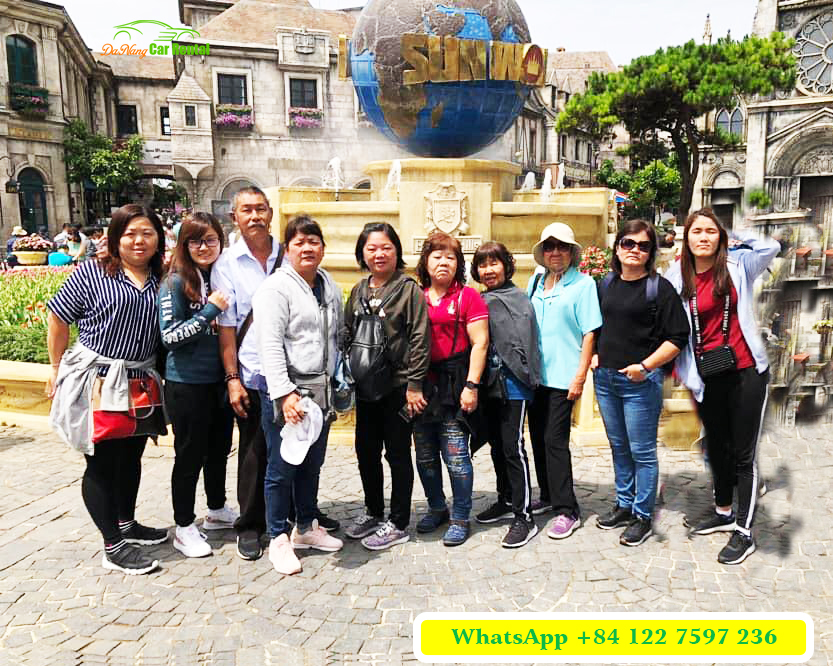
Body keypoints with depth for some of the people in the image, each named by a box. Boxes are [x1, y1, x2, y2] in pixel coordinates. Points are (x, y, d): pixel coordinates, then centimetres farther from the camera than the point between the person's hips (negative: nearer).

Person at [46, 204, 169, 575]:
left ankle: (126, 523, 37)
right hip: (98, 381, -5)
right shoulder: (91, 272, -7)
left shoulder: (161, 279, 5)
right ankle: (113, 547, 13)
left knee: (131, 456, 18)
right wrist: (57, 369, 1)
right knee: (102, 462, 4)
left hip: (141, 383, 5)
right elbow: (58, 320, -2)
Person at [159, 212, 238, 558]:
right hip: (187, 383, -5)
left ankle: (217, 511, 39)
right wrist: (209, 312, -21)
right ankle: (184, 528, 21)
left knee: (219, 448, 19)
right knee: (189, 455, 6)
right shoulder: (176, 283, -11)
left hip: (220, 379, 6)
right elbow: (169, 336, -16)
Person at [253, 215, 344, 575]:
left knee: (312, 464, 17)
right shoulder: (276, 288, -10)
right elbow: (270, 345, -18)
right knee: (282, 467, 3)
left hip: (321, 389, 7)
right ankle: (278, 539, 18)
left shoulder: (330, 286, 12)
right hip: (285, 391, -7)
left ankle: (306, 528, 34)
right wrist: (284, 393, -25)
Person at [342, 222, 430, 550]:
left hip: (397, 387, -6)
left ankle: (398, 523, 20)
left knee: (397, 454, 5)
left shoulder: (409, 288, -8)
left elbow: (420, 338, -12)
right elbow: (347, 334, 14)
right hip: (365, 387, 6)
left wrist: (414, 384, -14)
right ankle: (373, 512, 35)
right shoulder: (359, 290, 10)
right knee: (366, 452, 15)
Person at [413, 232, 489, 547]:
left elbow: (479, 344, -5)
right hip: (420, 385, 5)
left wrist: (471, 385, -12)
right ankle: (436, 509, 31)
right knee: (425, 455, 12)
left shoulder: (467, 296, 0)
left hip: (453, 386, -4)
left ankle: (460, 519, 12)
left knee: (456, 455, -3)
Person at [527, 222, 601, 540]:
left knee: (554, 440, -7)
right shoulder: (535, 281, 12)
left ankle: (566, 510, 3)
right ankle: (548, 496, 29)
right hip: (534, 373, 6)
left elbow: (589, 333, -8)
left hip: (563, 376, -6)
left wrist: (580, 375, -14)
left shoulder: (583, 283, -4)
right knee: (538, 437, 12)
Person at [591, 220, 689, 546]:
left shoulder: (659, 287, -8)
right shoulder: (606, 284, 9)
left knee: (642, 451, 3)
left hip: (641, 381, -6)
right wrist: (594, 355, 8)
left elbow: (678, 337, -11)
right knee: (618, 447, 17)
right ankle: (624, 505, 32)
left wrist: (645, 365, -18)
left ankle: (643, 516, 17)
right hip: (605, 377, 6)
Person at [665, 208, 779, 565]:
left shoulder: (737, 265, -1)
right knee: (717, 448, 19)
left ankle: (744, 532, 15)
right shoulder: (678, 279, 1)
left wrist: (734, 241, 5)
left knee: (743, 453, 2)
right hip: (707, 378, 3)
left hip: (745, 372, -2)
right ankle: (724, 513, 39)